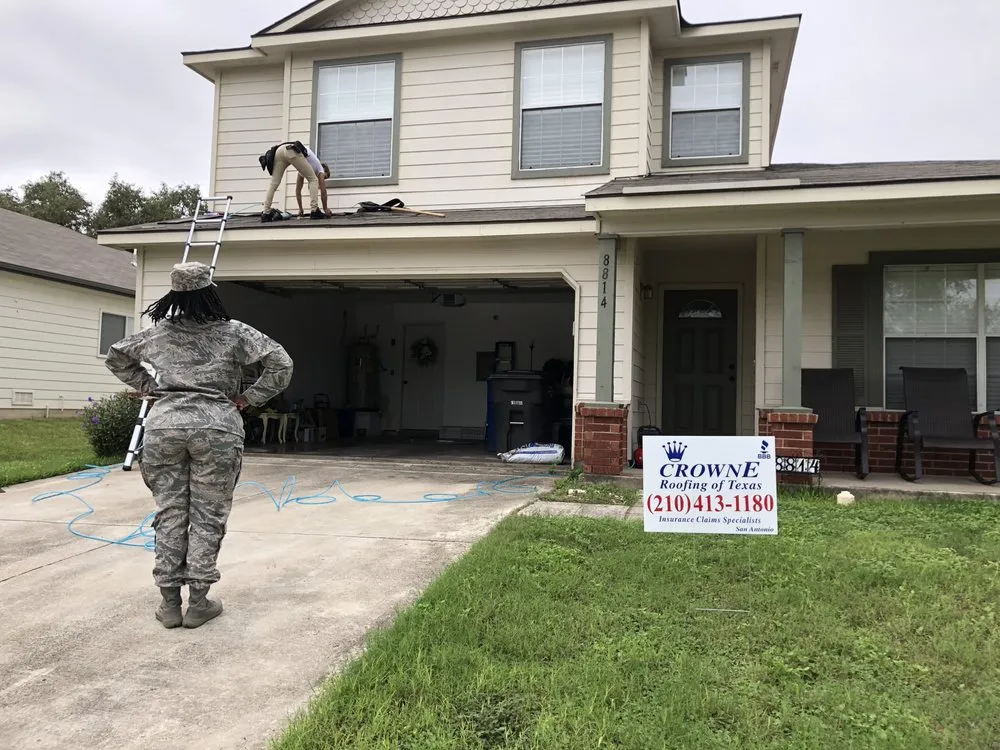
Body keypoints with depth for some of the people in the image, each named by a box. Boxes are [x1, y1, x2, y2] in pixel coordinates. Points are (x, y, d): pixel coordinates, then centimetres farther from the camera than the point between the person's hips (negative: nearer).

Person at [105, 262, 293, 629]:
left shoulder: (160, 332, 9)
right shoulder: (233, 332, -1)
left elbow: (116, 356, 23)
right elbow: (281, 363, -6)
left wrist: (149, 386, 20)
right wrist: (247, 398, 0)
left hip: (164, 425, 3)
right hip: (216, 427, -3)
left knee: (169, 513, 9)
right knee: (207, 516, 5)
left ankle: (169, 602, 14)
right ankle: (198, 602, 10)